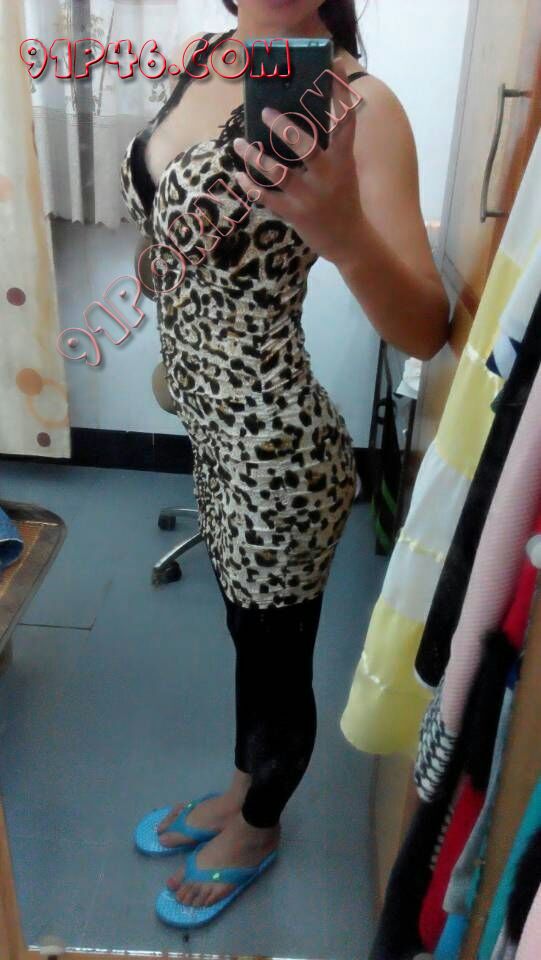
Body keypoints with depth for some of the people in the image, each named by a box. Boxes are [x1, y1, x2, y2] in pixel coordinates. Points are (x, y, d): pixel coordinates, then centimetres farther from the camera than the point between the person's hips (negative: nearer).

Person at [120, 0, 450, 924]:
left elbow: (426, 332, -25)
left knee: (276, 657, 16)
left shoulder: (353, 103, -19)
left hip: (275, 449, -8)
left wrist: (346, 234, -43)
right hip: (214, 423, 8)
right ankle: (243, 786, 55)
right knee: (246, 630, 27)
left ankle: (258, 825, 47)